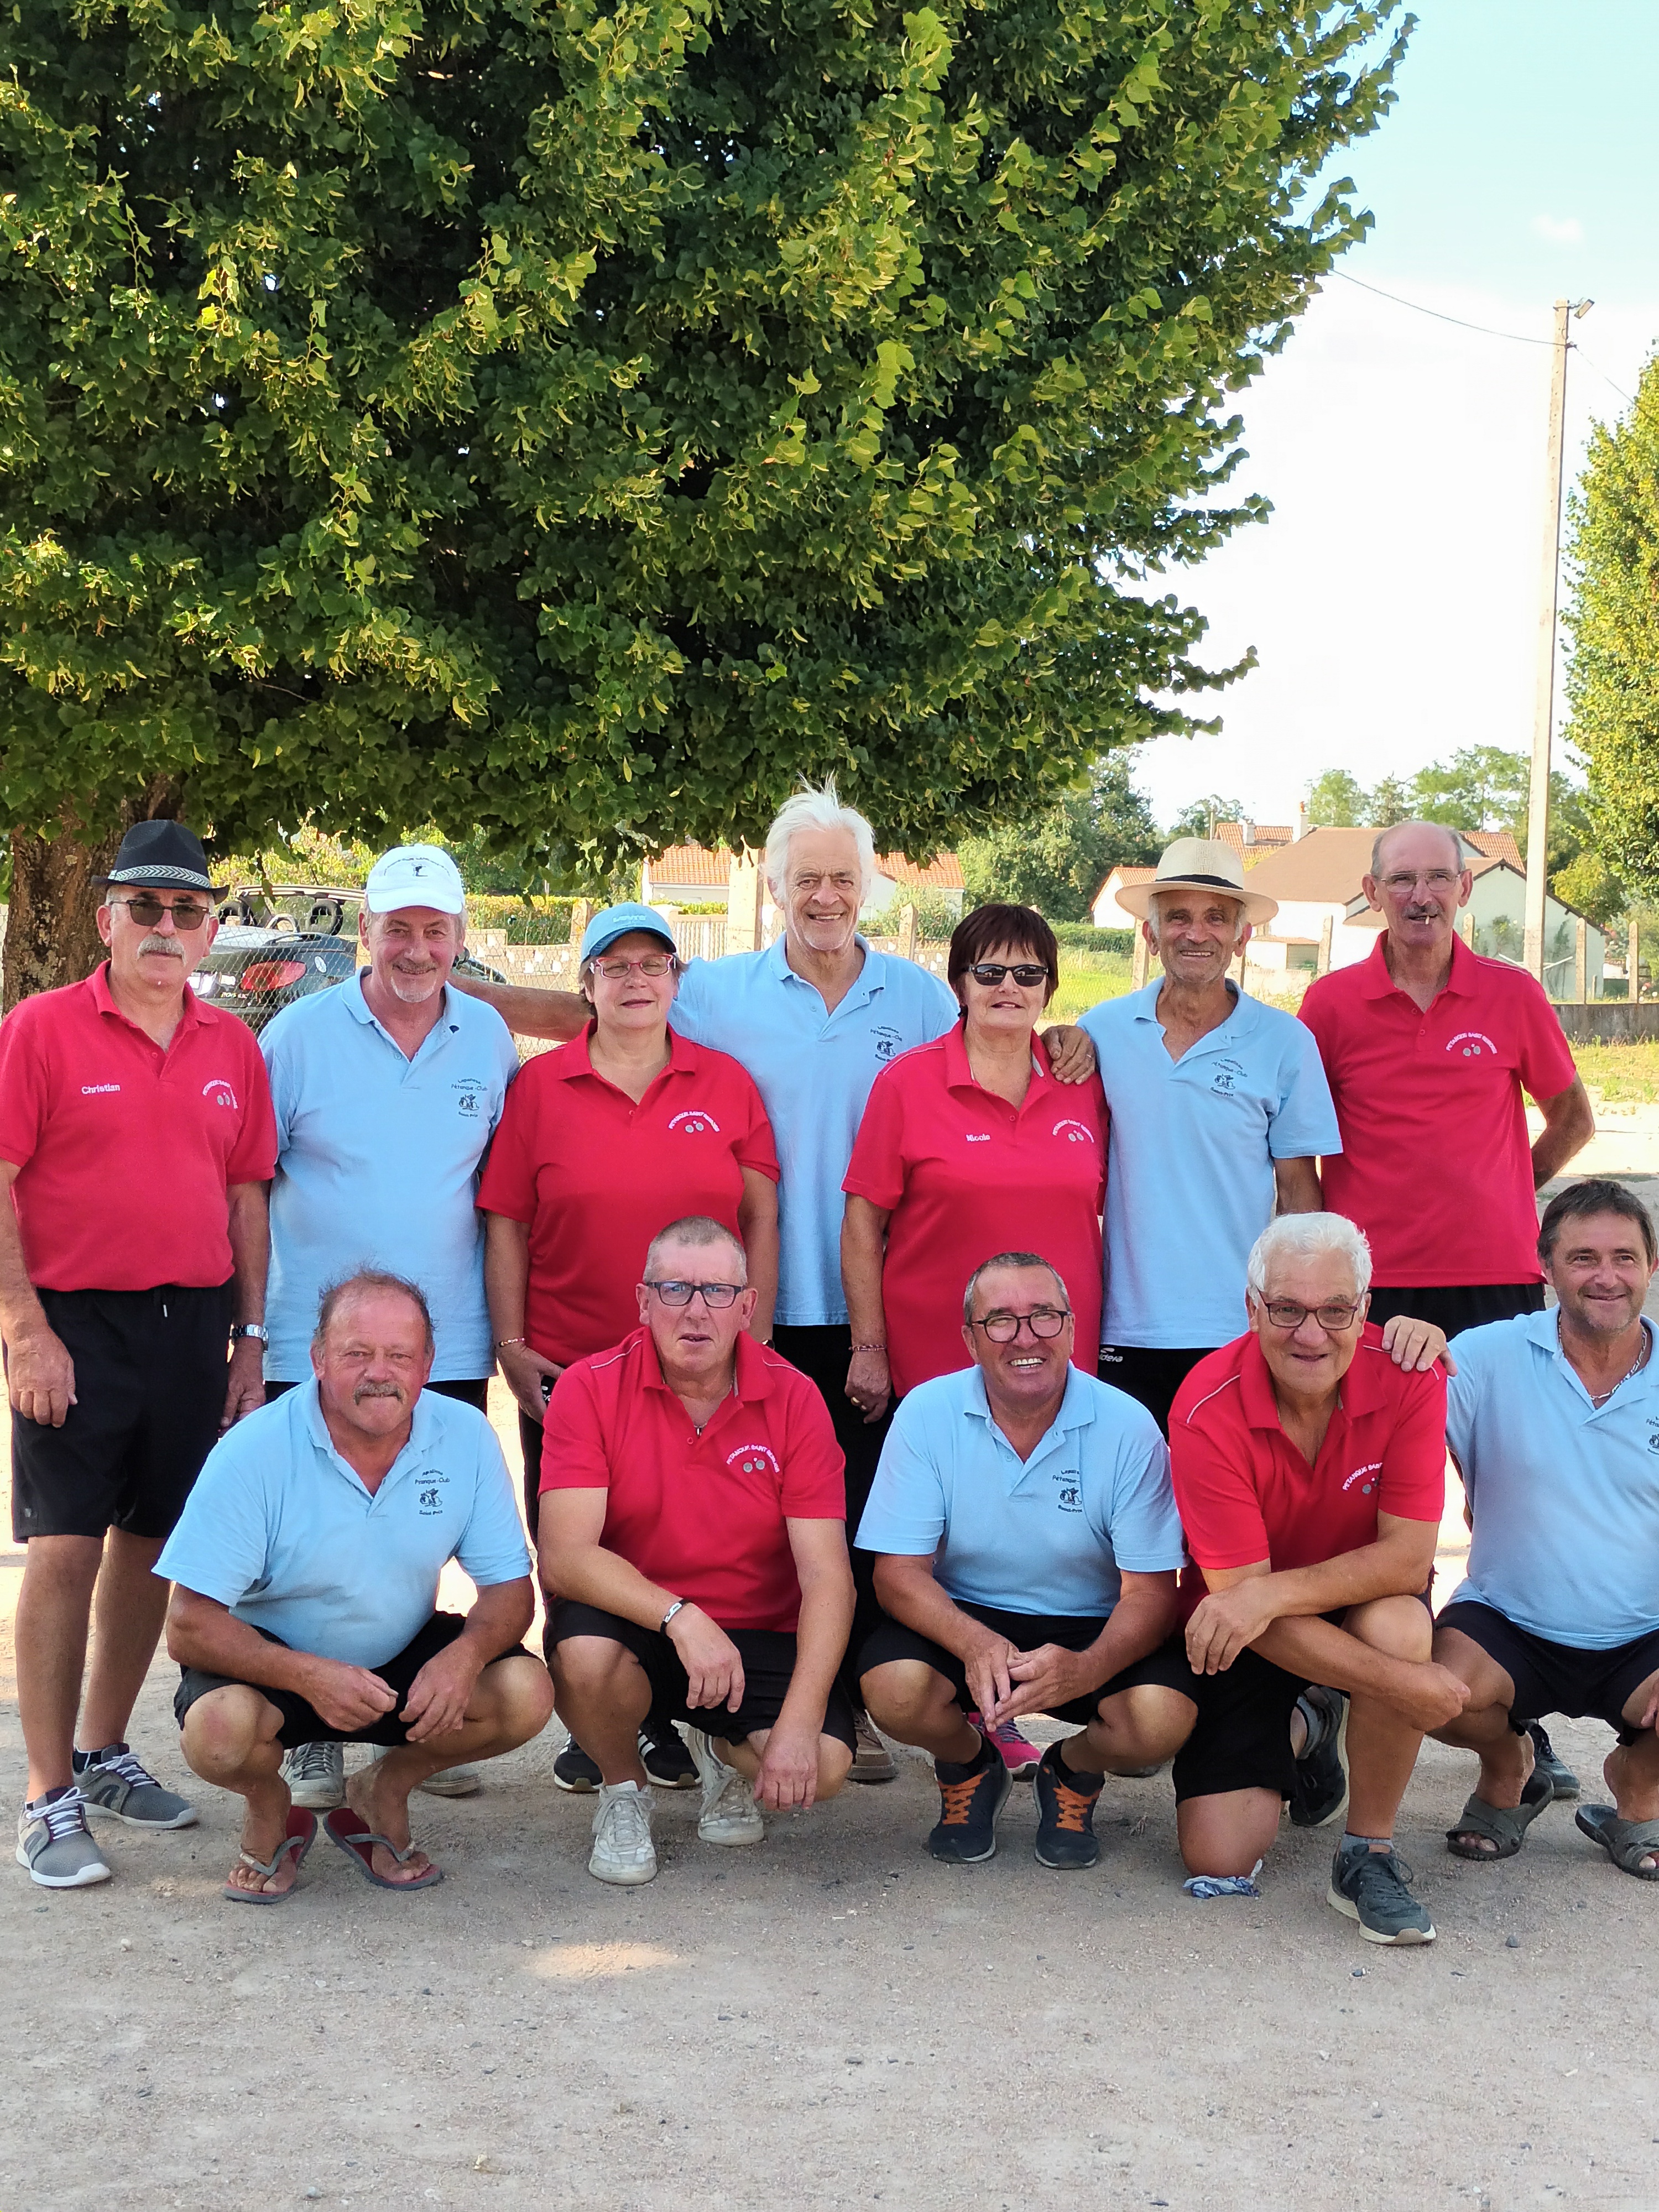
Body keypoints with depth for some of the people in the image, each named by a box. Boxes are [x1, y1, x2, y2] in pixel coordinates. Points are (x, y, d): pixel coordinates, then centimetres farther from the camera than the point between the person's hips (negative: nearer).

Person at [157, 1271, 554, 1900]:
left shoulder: (466, 1436, -12)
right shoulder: (253, 1452, -21)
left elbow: (510, 1587, -7)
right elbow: (189, 1627, -23)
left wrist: (465, 1654, -31)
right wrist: (309, 1676, -38)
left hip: (402, 1658, 3)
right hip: (269, 1660, -3)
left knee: (526, 1694, -22)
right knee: (219, 1729, -35)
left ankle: (383, 1792, 7)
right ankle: (269, 1808, 4)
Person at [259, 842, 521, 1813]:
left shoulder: (490, 1037, 6)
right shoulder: (301, 1032, -2)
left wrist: (506, 1317, 8)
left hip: (450, 1348, 3)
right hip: (316, 1348, -2)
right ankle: (315, 1742, 13)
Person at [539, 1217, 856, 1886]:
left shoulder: (793, 1399, -8)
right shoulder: (589, 1389, -10)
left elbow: (827, 1577, -13)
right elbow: (564, 1557, -20)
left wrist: (799, 1723, -26)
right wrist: (678, 1616, -36)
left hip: (761, 1634, 1)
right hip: (632, 1623, -1)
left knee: (821, 1766, -25)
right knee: (583, 1651, -35)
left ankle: (727, 1754, 15)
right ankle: (624, 1789, 1)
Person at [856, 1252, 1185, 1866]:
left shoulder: (1128, 1428, -11)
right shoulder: (927, 1414, -9)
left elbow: (1150, 1590, -13)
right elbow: (898, 1570, -11)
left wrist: (1087, 1669, -36)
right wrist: (976, 1645, -33)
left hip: (1087, 1632, 0)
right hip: (961, 1621, 0)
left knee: (1163, 1718, -29)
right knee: (895, 1689, -31)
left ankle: (1072, 1772, 10)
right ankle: (969, 1765, 8)